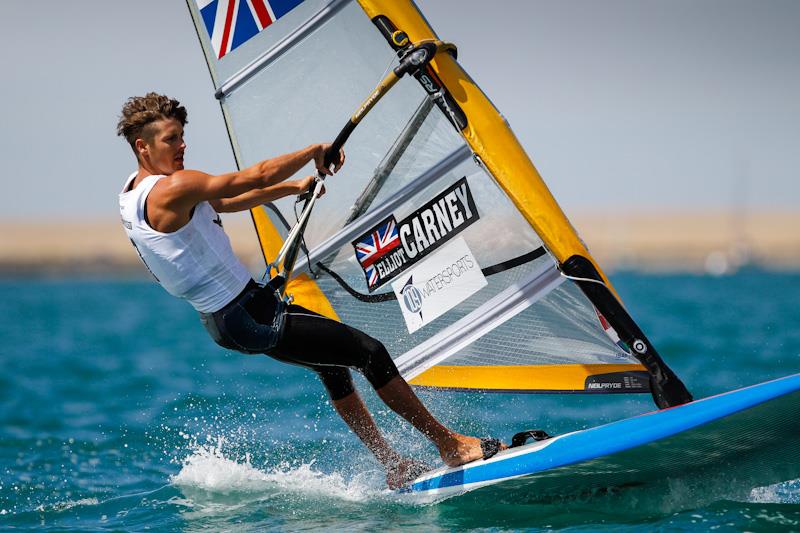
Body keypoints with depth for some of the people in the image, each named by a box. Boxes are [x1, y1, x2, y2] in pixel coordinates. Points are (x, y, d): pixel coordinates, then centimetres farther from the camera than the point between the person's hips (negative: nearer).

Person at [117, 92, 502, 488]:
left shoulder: (134, 194, 9)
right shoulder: (171, 190, -23)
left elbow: (225, 202, 20)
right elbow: (257, 177, -23)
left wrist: (293, 187, 21)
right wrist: (316, 151, -9)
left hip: (219, 319, 11)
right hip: (250, 319, -11)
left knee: (333, 362, 23)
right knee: (369, 352, -5)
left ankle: (393, 468, 27)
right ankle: (450, 444, 4)